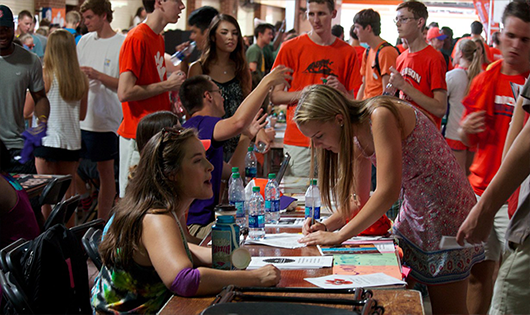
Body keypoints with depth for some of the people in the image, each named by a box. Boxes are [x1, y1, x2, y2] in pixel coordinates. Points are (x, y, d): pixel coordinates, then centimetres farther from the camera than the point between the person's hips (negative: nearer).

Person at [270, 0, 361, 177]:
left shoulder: (348, 52, 9)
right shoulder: (290, 48, 4)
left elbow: (355, 102, 12)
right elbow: (274, 96, 3)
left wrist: (341, 90, -9)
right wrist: (302, 94, -14)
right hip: (298, 141, -1)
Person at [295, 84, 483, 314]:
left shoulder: (381, 115, -24)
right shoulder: (358, 137, 3)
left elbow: (388, 192, -29)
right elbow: (360, 200, 11)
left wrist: (338, 236, -25)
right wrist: (326, 225, -5)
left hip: (446, 210, -8)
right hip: (414, 211, 9)